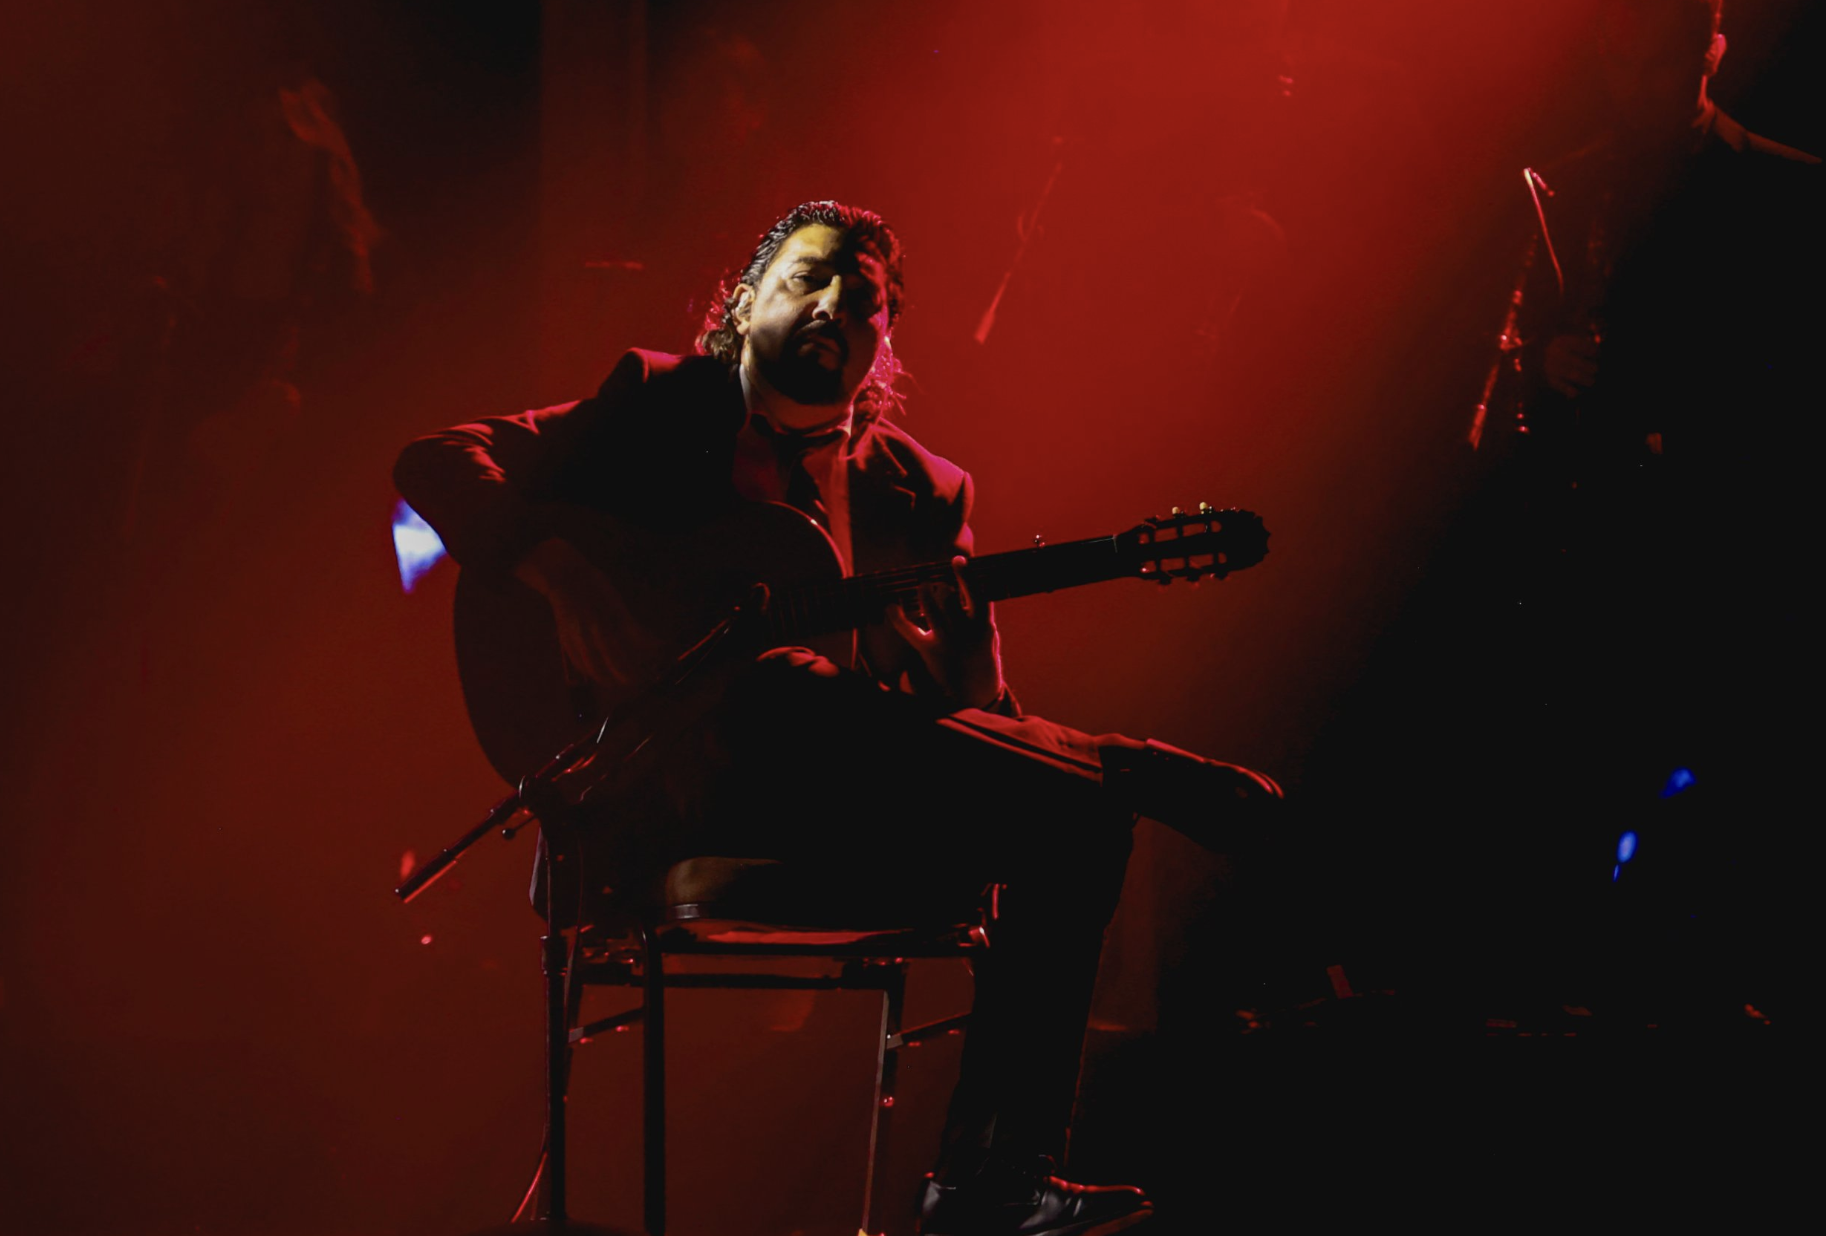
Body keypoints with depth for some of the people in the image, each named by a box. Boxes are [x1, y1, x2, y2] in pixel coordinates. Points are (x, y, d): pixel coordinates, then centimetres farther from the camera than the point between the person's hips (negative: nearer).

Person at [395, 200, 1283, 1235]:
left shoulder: (926, 493, 18)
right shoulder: (656, 409, 11)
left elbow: (981, 716, 8)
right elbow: (436, 465, -1)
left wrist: (918, 662, -17)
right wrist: (574, 585, -18)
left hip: (844, 800, 4)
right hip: (666, 791, -4)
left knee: (1074, 808, -19)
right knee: (780, 692, -35)